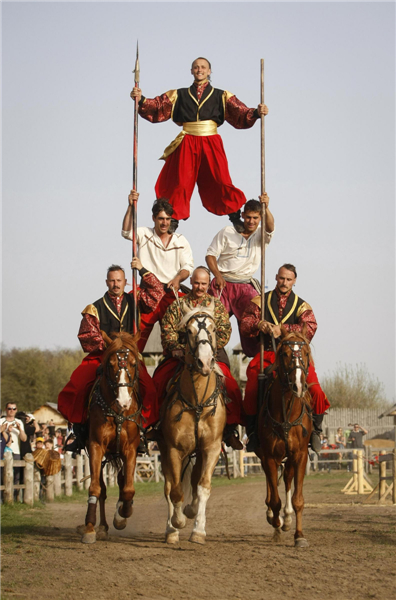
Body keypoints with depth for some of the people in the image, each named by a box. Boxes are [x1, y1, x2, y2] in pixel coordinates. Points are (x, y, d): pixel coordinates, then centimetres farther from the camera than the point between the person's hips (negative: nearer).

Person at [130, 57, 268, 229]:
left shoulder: (221, 96, 12)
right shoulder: (179, 95, 14)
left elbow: (240, 113, 2)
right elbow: (157, 107, 6)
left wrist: (257, 112, -17)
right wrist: (141, 99, -12)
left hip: (211, 145, -1)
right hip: (186, 145, 1)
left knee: (221, 181, -10)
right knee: (180, 183, -3)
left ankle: (235, 214, 4)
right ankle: (173, 220, 7)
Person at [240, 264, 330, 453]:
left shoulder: (301, 306, 12)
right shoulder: (260, 301, 14)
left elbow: (309, 329, -5)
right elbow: (245, 324, 6)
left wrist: (283, 329, -18)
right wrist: (259, 325, -17)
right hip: (266, 354, 0)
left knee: (316, 391, -18)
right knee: (251, 391, -20)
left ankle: (315, 431, -1)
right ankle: (252, 431, -2)